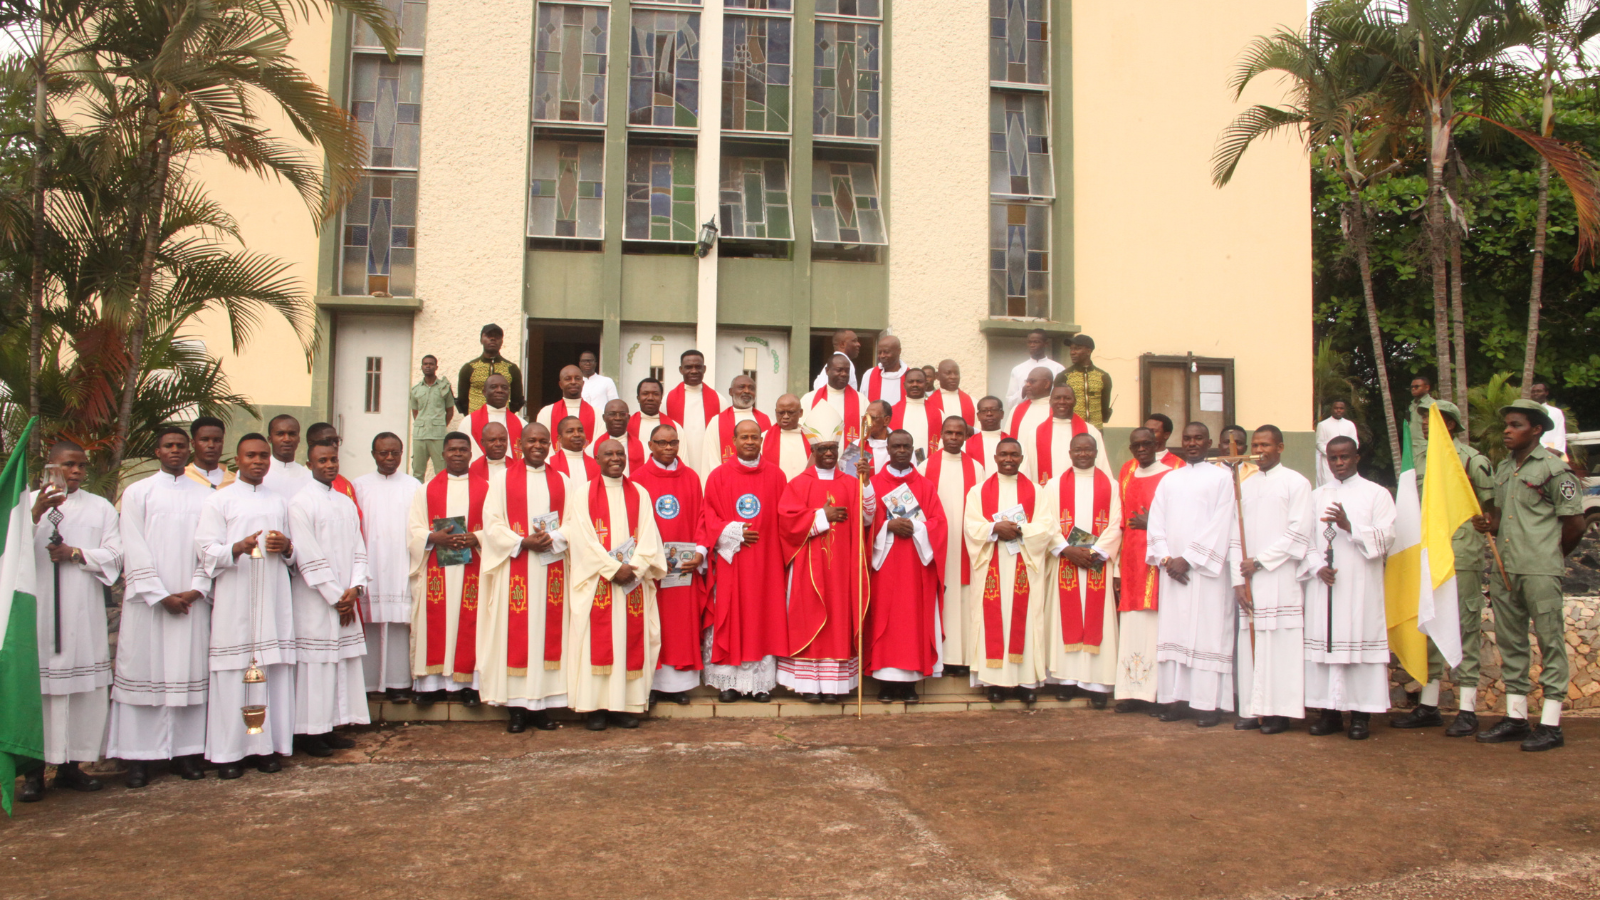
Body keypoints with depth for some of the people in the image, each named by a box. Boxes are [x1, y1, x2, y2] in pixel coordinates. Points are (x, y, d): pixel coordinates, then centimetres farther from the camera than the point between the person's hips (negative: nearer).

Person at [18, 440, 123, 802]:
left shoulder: (100, 507, 13)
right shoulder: (29, 502, 8)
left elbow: (115, 554, 6)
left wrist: (76, 554, -8)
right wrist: (37, 514, -19)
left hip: (84, 611, 2)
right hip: (38, 609, -2)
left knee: (83, 687, 0)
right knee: (37, 683, -6)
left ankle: (72, 763, 7)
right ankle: (35, 767, 0)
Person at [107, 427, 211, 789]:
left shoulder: (205, 495, 10)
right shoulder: (137, 493, 5)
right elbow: (134, 551, -2)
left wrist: (197, 590, -8)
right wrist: (161, 595, -10)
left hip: (192, 599, 1)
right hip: (147, 599, -1)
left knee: (189, 672, 2)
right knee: (143, 670, -1)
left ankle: (186, 751, 7)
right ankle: (139, 757, 4)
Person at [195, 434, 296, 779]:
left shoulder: (280, 502, 17)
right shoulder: (219, 501, 5)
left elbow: (296, 555, 20)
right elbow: (208, 552, -4)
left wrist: (286, 547, -2)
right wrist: (237, 549, -23)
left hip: (273, 598, 3)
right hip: (234, 602, -3)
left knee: (272, 670, 0)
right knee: (233, 673, -5)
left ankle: (267, 745, 7)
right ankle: (228, 751, 2)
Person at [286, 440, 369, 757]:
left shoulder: (347, 503, 13)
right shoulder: (300, 503, -7)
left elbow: (358, 549, 10)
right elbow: (309, 558, -12)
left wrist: (355, 588, -6)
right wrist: (336, 597, -12)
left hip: (345, 600, 6)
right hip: (315, 600, -6)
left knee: (343, 663, 7)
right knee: (315, 663, -4)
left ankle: (329, 728, 15)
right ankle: (308, 732, 5)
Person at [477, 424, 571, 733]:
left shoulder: (560, 481, 12)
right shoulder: (504, 481, 6)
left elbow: (572, 522, 6)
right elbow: (492, 524, -2)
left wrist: (552, 538, -14)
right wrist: (523, 542, -15)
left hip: (552, 566, 2)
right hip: (516, 569, -2)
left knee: (550, 632, 0)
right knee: (516, 633, -4)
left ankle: (544, 705, 5)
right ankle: (516, 707, 1)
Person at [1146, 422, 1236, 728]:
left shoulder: (1221, 477, 3)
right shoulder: (1169, 479, 16)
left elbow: (1219, 525, -6)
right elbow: (1155, 522, 9)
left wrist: (1188, 559, -11)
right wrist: (1166, 559, -6)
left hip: (1205, 569, -4)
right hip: (1172, 567, 4)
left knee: (1207, 631, -5)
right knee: (1173, 631, 2)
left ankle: (1210, 702, -2)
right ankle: (1176, 698, 6)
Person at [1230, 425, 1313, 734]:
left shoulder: (1296, 483, 1)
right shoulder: (1245, 486, 16)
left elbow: (1299, 534, -7)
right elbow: (1235, 536, 11)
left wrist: (1259, 561, -9)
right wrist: (1238, 580, 1)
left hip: (1281, 579, -5)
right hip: (1249, 581, 5)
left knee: (1281, 646, -5)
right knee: (1250, 645, 3)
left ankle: (1279, 711, 0)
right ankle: (1252, 709, 7)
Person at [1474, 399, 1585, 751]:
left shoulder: (1554, 468, -8)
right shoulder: (1504, 468, 14)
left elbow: (1575, 524, -5)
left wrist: (1552, 558, 6)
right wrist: (1489, 524, 1)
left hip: (1540, 571, -8)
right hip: (1505, 568, 8)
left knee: (1550, 641, -1)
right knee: (1510, 641, 11)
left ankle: (1551, 725, 3)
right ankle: (1515, 717, 20)